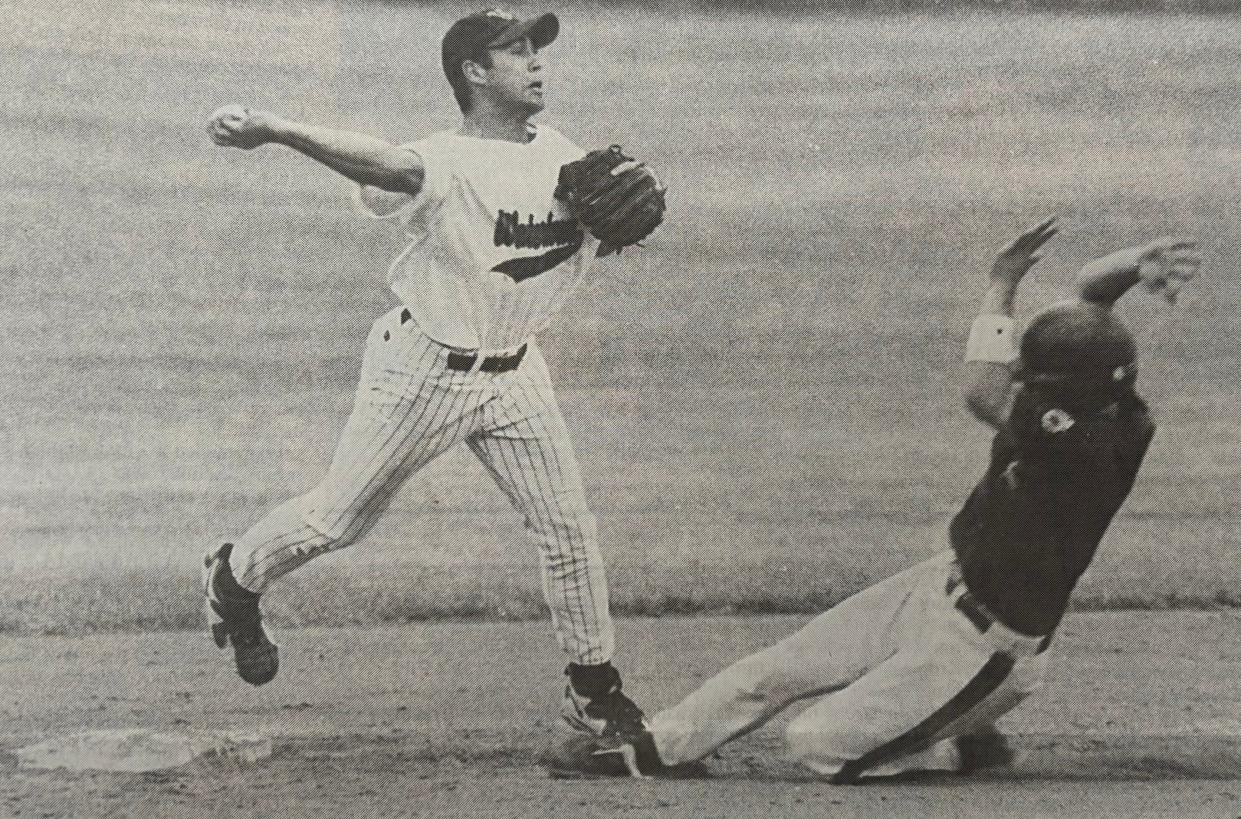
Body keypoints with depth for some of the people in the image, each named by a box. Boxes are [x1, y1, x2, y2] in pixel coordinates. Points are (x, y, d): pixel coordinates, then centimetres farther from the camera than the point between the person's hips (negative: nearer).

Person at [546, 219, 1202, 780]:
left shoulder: (1101, 443, -32)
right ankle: (650, 751, 22)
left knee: (816, 742, -6)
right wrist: (1139, 261, -16)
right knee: (778, 670, 8)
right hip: (947, 581, 9)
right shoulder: (1091, 398, -6)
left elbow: (985, 397, -35)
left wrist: (1000, 291, -24)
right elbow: (1091, 286, 5)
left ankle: (964, 750, 12)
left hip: (984, 648, -9)